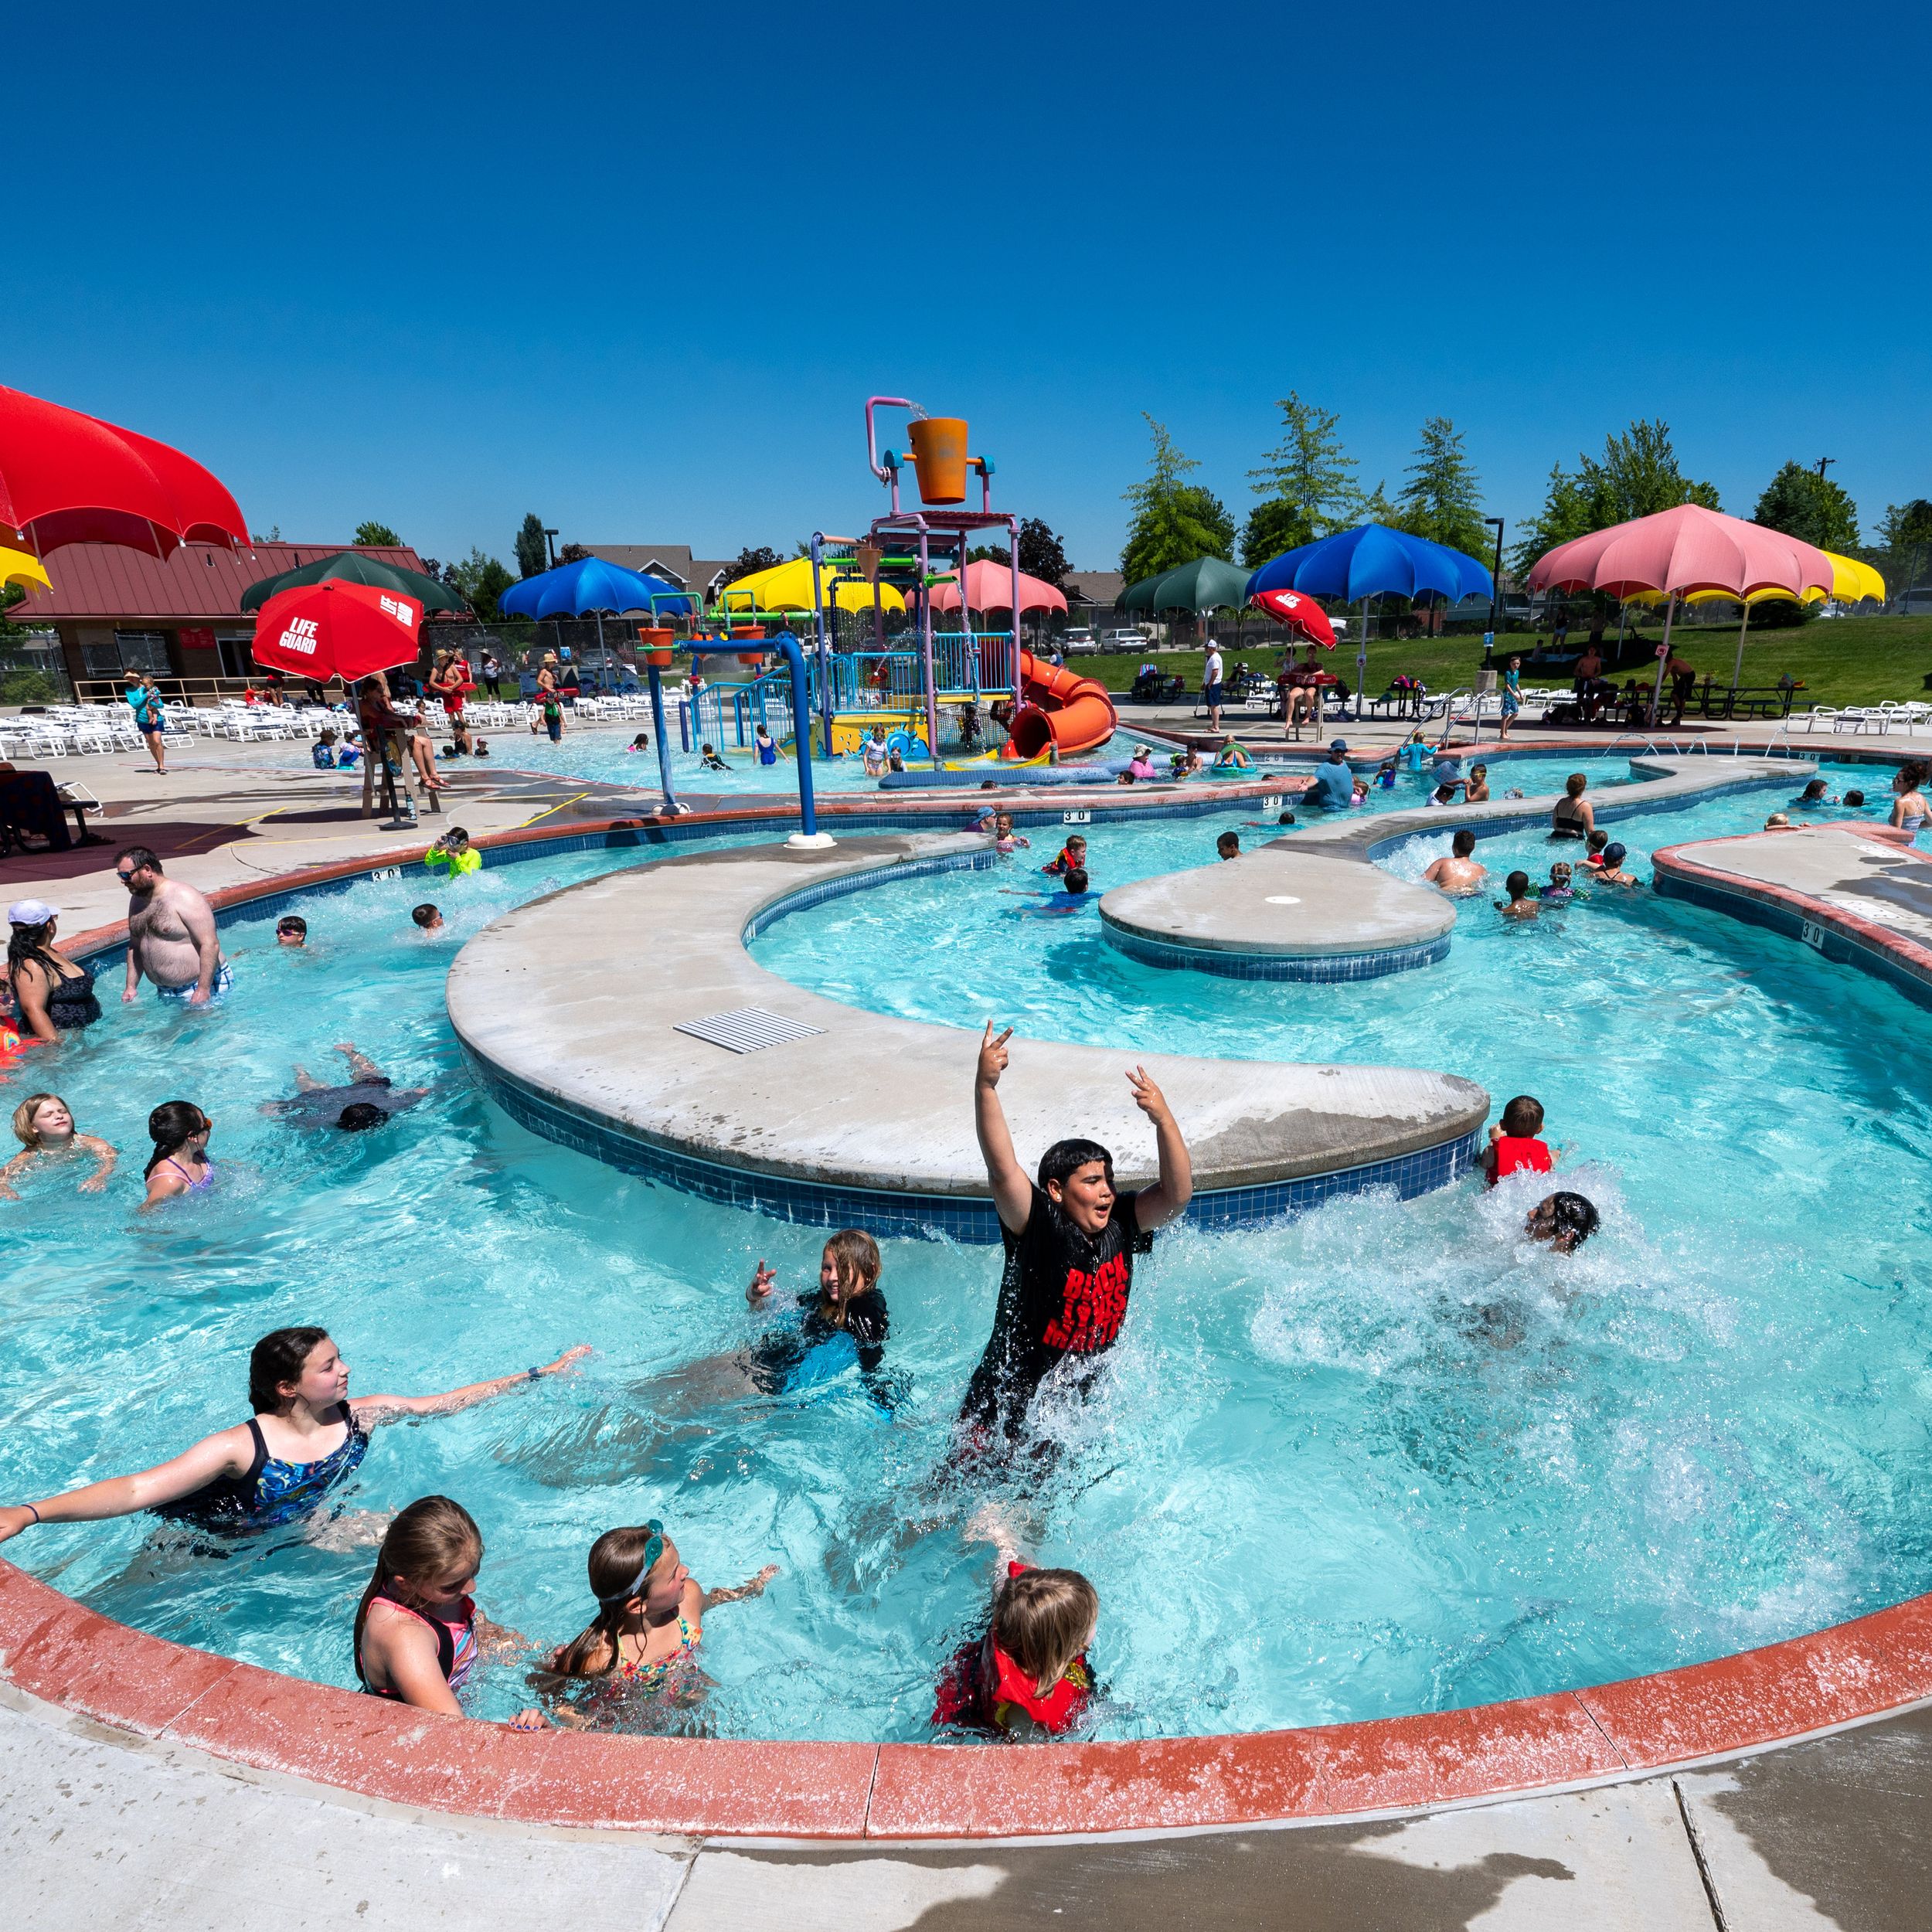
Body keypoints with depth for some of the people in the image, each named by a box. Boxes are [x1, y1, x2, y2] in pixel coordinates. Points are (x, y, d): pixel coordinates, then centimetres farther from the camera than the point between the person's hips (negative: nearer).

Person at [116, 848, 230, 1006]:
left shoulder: (184, 898, -15)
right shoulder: (137, 900, 11)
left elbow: (210, 944, -22)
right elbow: (134, 946, 23)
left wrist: (203, 990, -27)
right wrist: (130, 987, 13)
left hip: (202, 986, -8)